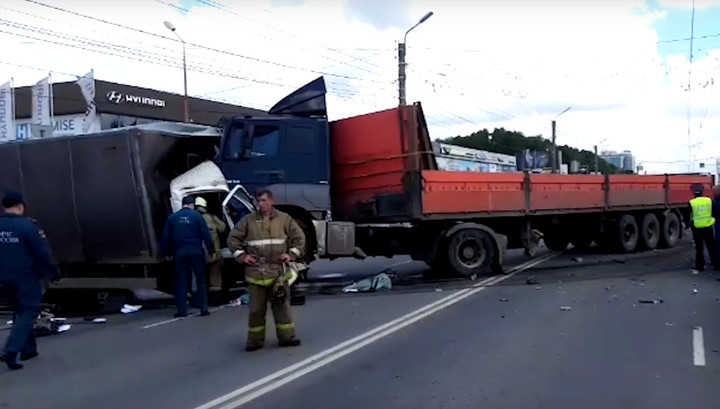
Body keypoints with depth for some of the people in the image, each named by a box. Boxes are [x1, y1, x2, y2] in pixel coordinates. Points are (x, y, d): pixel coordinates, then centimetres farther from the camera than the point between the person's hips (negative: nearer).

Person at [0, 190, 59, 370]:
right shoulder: (28, 225, -16)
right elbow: (42, 252, -13)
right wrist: (53, 271, -2)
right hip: (26, 276, -6)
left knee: (19, 311, 19)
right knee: (28, 312, 2)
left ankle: (28, 349, 25)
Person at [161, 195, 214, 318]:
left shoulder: (172, 217, 6)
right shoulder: (196, 215, -3)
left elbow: (166, 237, 8)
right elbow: (205, 235, -6)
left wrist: (167, 252, 19)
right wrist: (211, 250, 2)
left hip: (180, 253, 2)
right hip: (196, 252, -2)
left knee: (181, 282, 8)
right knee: (201, 281, 7)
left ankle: (182, 310, 6)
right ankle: (204, 309, 5)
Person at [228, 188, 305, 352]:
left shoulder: (284, 219, 3)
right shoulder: (248, 220, 2)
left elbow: (299, 237, 10)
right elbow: (233, 239, 8)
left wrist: (291, 254, 1)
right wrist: (241, 256, 0)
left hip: (278, 270, 0)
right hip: (256, 271, 0)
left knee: (282, 305, 4)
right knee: (256, 308, 5)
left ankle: (286, 336, 13)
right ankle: (255, 340, 14)